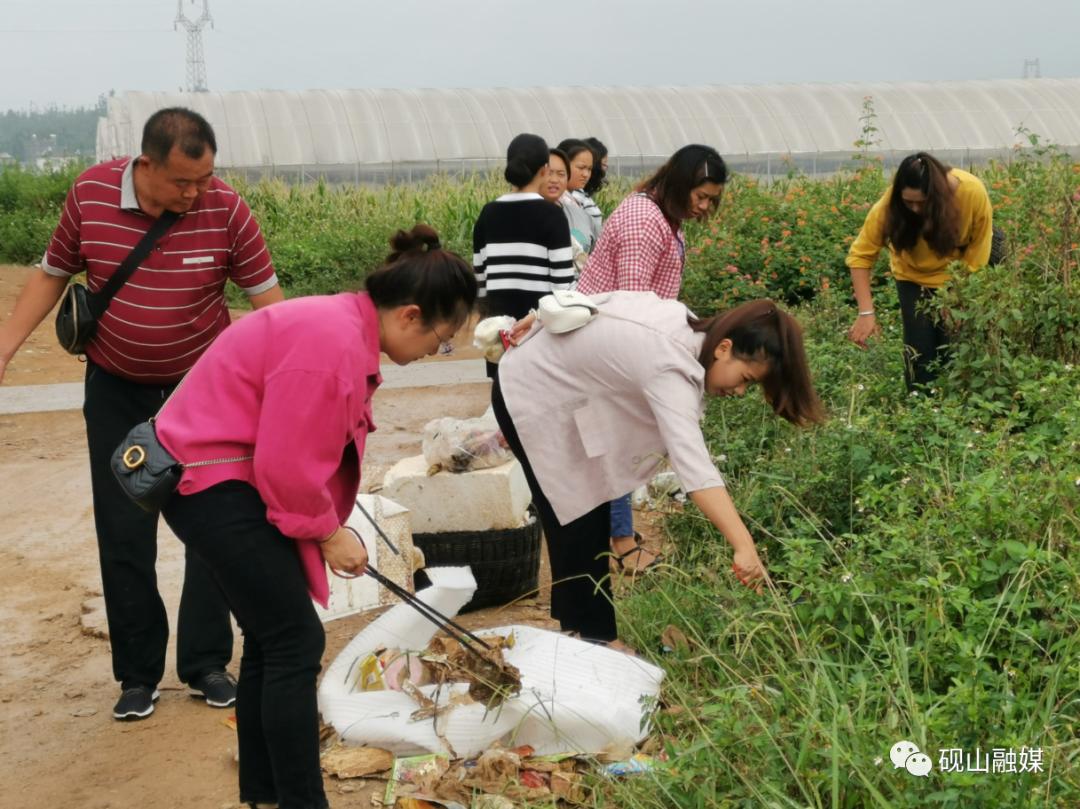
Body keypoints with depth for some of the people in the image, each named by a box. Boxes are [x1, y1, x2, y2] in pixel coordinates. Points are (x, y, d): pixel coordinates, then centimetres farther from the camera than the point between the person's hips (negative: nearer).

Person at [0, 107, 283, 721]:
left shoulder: (226, 209, -17)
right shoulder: (91, 194, -13)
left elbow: (266, 292, -8)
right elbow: (54, 273, 1)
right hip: (118, 391, 1)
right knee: (124, 535, 4)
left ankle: (207, 663, 17)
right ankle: (138, 673, 16)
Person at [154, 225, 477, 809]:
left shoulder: (347, 328, 8)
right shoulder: (331, 343, -25)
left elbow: (302, 447, 13)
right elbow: (286, 465, -24)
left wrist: (330, 524, 8)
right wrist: (328, 533, -10)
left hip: (232, 475, 11)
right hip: (208, 481, -11)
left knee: (271, 641, 15)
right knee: (296, 643, -7)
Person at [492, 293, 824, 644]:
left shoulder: (680, 318, -8)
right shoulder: (671, 368, -35)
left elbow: (597, 297, 5)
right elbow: (694, 464, -47)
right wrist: (744, 547, -54)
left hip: (557, 384, 10)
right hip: (533, 394, -10)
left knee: (589, 521, 13)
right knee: (579, 528, -9)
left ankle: (579, 632, 23)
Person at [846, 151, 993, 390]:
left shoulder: (973, 193, -31)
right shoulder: (890, 204, -30)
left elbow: (976, 258, -19)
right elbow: (860, 255, -25)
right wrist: (866, 312, -32)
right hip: (914, 277, 0)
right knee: (919, 350, -6)